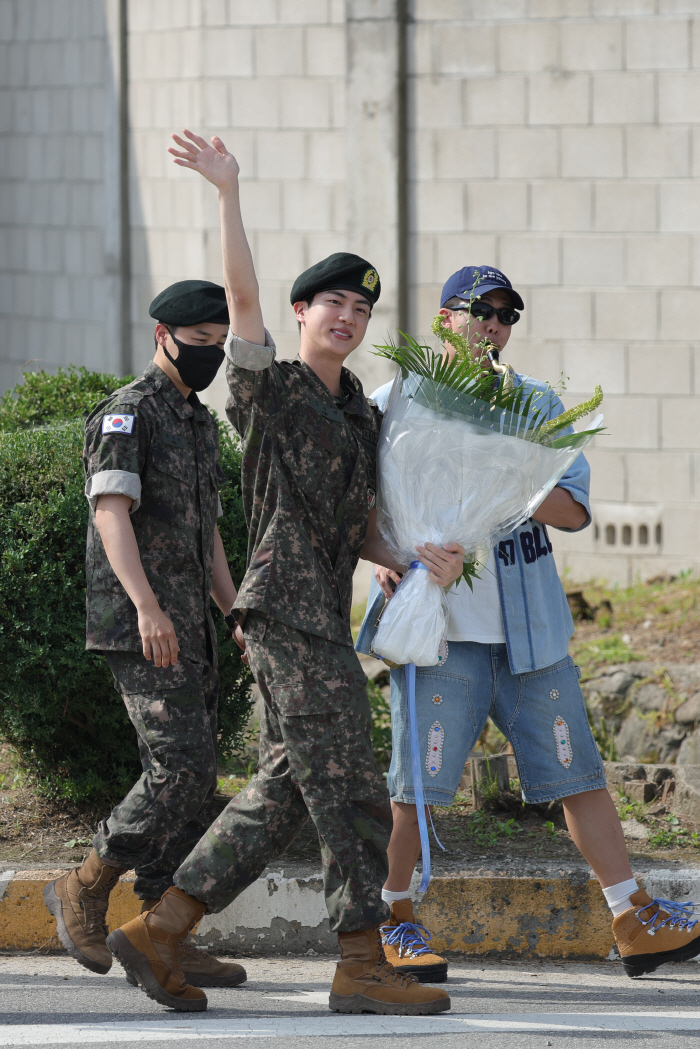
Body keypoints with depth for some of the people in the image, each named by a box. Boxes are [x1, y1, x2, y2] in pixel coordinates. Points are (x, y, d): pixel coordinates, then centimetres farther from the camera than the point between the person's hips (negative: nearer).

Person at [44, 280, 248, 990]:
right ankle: (84, 892, -3)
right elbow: (112, 512, -20)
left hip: (187, 631, 9)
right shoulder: (126, 415, -8)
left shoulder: (199, 424, 21)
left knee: (189, 780, 5)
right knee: (179, 770, -16)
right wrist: (147, 605, -32)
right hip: (138, 628, -9)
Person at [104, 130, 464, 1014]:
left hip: (321, 617, 9)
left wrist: (415, 561, 3)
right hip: (287, 606, -9)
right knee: (348, 790, -9)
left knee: (283, 792, 8)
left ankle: (158, 932, 11)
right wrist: (228, 193, -21)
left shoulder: (358, 415, 21)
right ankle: (363, 967, -6)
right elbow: (242, 294, -16)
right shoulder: (270, 391, -2)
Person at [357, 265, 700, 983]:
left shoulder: (538, 406, 13)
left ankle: (632, 921, 7)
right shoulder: (396, 404, 5)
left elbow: (573, 509, 3)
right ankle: (391, 918, 10)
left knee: (577, 771, 3)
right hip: (440, 622, -3)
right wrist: (383, 557, -13)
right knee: (419, 780, -6)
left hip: (530, 626, 3)